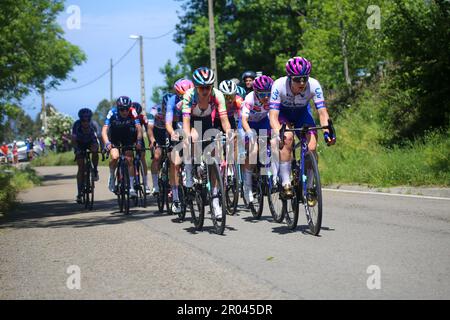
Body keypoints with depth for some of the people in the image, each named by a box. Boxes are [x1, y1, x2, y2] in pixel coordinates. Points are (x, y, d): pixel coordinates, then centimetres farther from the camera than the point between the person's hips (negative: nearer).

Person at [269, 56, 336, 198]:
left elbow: (322, 112, -29)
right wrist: (278, 134, -54)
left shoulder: (314, 85, -30)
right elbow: (273, 116, -37)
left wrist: (327, 131, -46)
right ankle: (285, 183, -24)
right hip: (282, 112, -2)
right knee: (287, 138, -31)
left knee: (311, 147, -17)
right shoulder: (279, 85, -34)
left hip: (302, 112, 2)